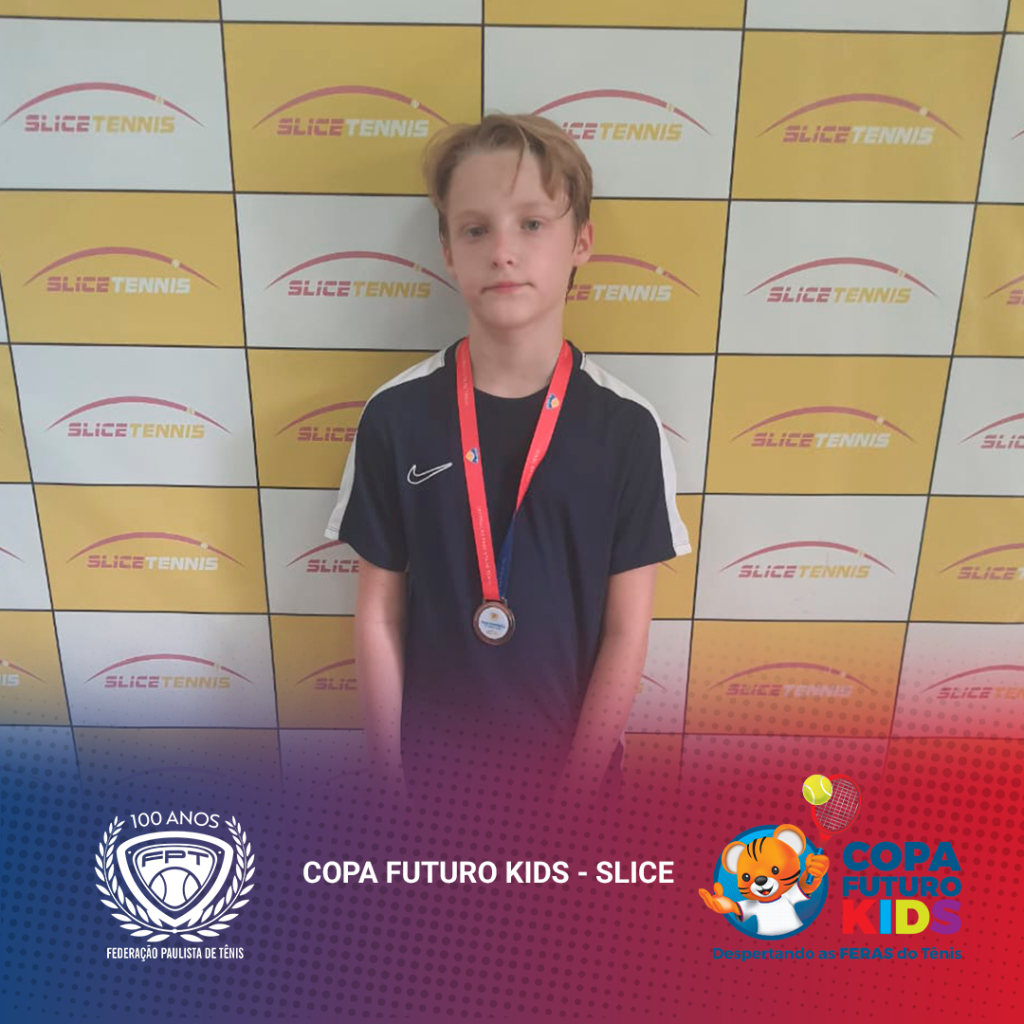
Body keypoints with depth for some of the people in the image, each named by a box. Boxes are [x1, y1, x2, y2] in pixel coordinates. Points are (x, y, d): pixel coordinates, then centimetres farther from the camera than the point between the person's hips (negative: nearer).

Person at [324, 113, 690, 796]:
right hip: (433, 746, 1)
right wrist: (387, 770, -4)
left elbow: (627, 632, -9)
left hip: (567, 751, 0)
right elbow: (379, 613, -6)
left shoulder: (626, 427, -14)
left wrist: (578, 780, -8)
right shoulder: (397, 415, -13)